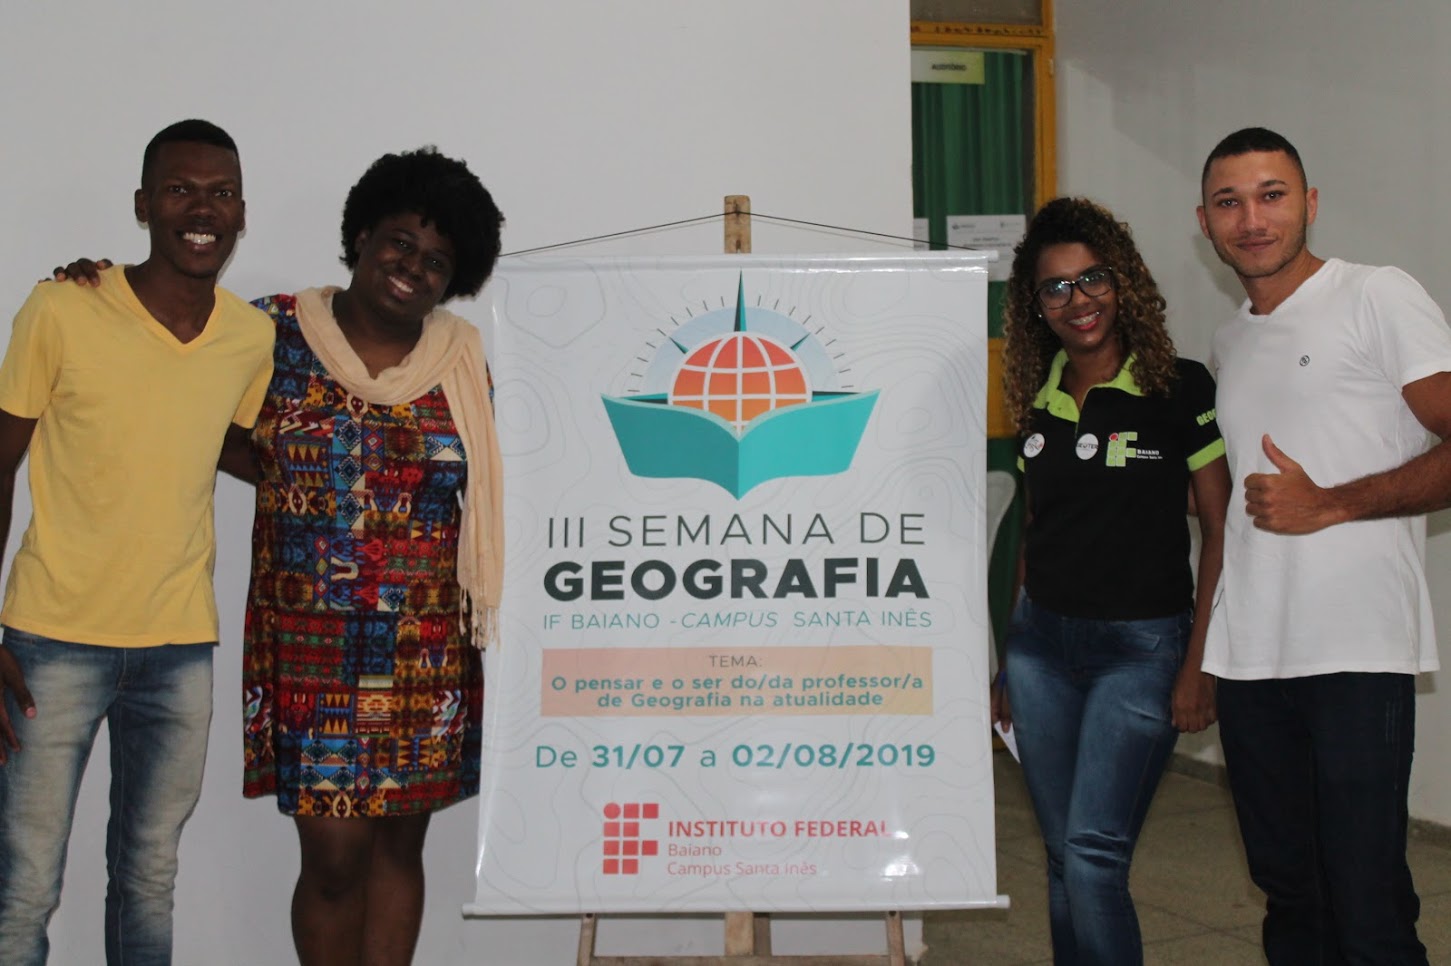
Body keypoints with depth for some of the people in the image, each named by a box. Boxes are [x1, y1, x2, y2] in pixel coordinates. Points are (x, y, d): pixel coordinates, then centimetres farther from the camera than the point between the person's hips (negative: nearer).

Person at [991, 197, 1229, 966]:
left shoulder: (1179, 390, -7)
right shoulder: (1040, 403, 8)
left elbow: (1221, 533, -7)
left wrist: (1198, 666, -11)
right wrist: (1009, 664, 16)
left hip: (1140, 644, -5)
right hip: (1041, 641, 5)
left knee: (1093, 854, -10)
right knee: (1064, 858, 11)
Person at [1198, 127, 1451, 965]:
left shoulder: (1381, 299, -2)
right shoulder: (1231, 339, 19)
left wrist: (1330, 505, -13)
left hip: (1355, 652, -6)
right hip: (1249, 652, 7)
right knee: (1289, 893, 14)